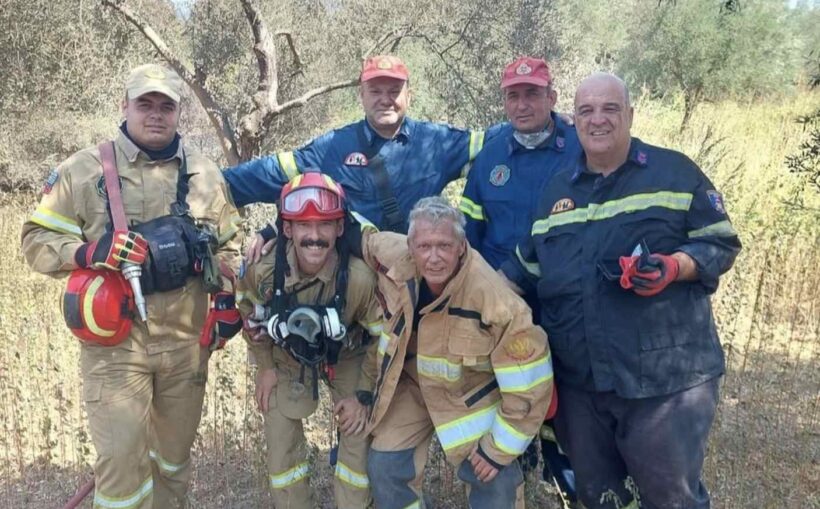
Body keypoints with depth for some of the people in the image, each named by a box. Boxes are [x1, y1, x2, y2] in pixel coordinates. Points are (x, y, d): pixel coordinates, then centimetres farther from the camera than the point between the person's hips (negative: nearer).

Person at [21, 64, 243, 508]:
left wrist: (227, 299, 2)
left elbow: (228, 245, 15)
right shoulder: (84, 170, -4)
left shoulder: (205, 174, 6)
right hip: (115, 343, -3)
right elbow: (37, 242, -3)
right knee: (121, 457, -4)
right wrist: (92, 251, -21)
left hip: (187, 343, 4)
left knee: (175, 452, 18)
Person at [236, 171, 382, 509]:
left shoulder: (359, 278, -35)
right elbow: (251, 316, -5)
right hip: (288, 358, 2)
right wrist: (265, 366, 2)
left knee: (358, 440, -2)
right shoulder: (263, 272, -30)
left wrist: (363, 394, -12)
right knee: (280, 440, 6)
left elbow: (385, 336, -17)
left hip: (347, 358, -1)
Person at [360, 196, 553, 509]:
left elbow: (529, 380, -29)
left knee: (493, 483, -7)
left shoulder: (495, 299, -36)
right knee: (384, 467, 4)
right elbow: (363, 237, 0)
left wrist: (499, 448, -23)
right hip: (412, 386, 4)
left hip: (474, 395, -3)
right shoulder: (395, 259, -25)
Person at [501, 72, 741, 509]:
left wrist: (674, 267, -19)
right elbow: (525, 269, 17)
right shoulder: (556, 192, 13)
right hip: (578, 380, 5)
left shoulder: (675, 172, 0)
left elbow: (721, 244, -1)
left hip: (665, 377, -4)